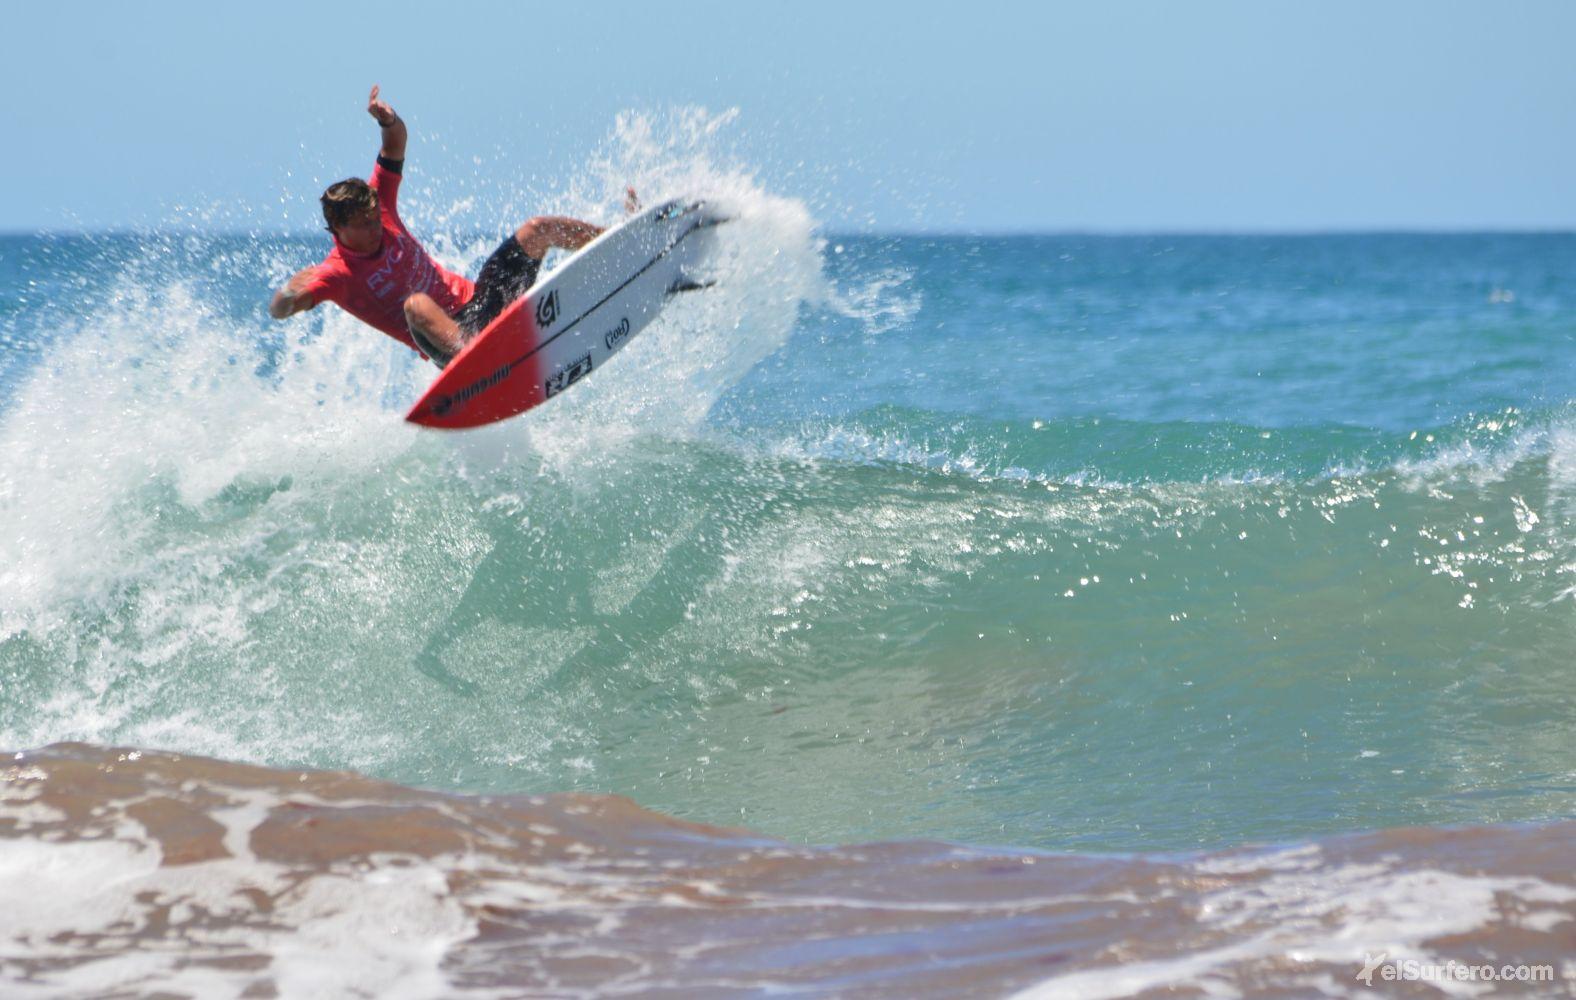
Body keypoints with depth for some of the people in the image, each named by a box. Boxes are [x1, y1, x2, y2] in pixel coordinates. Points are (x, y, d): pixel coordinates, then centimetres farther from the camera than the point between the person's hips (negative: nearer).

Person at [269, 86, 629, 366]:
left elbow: (396, 145, 0)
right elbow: (278, 310, -25)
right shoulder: (338, 273, -16)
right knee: (417, 303, -44)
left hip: (473, 295, 8)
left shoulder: (377, 208, -1)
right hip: (444, 336, -8)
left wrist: (388, 121, -19)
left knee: (538, 229, 1)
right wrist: (292, 290, -43)